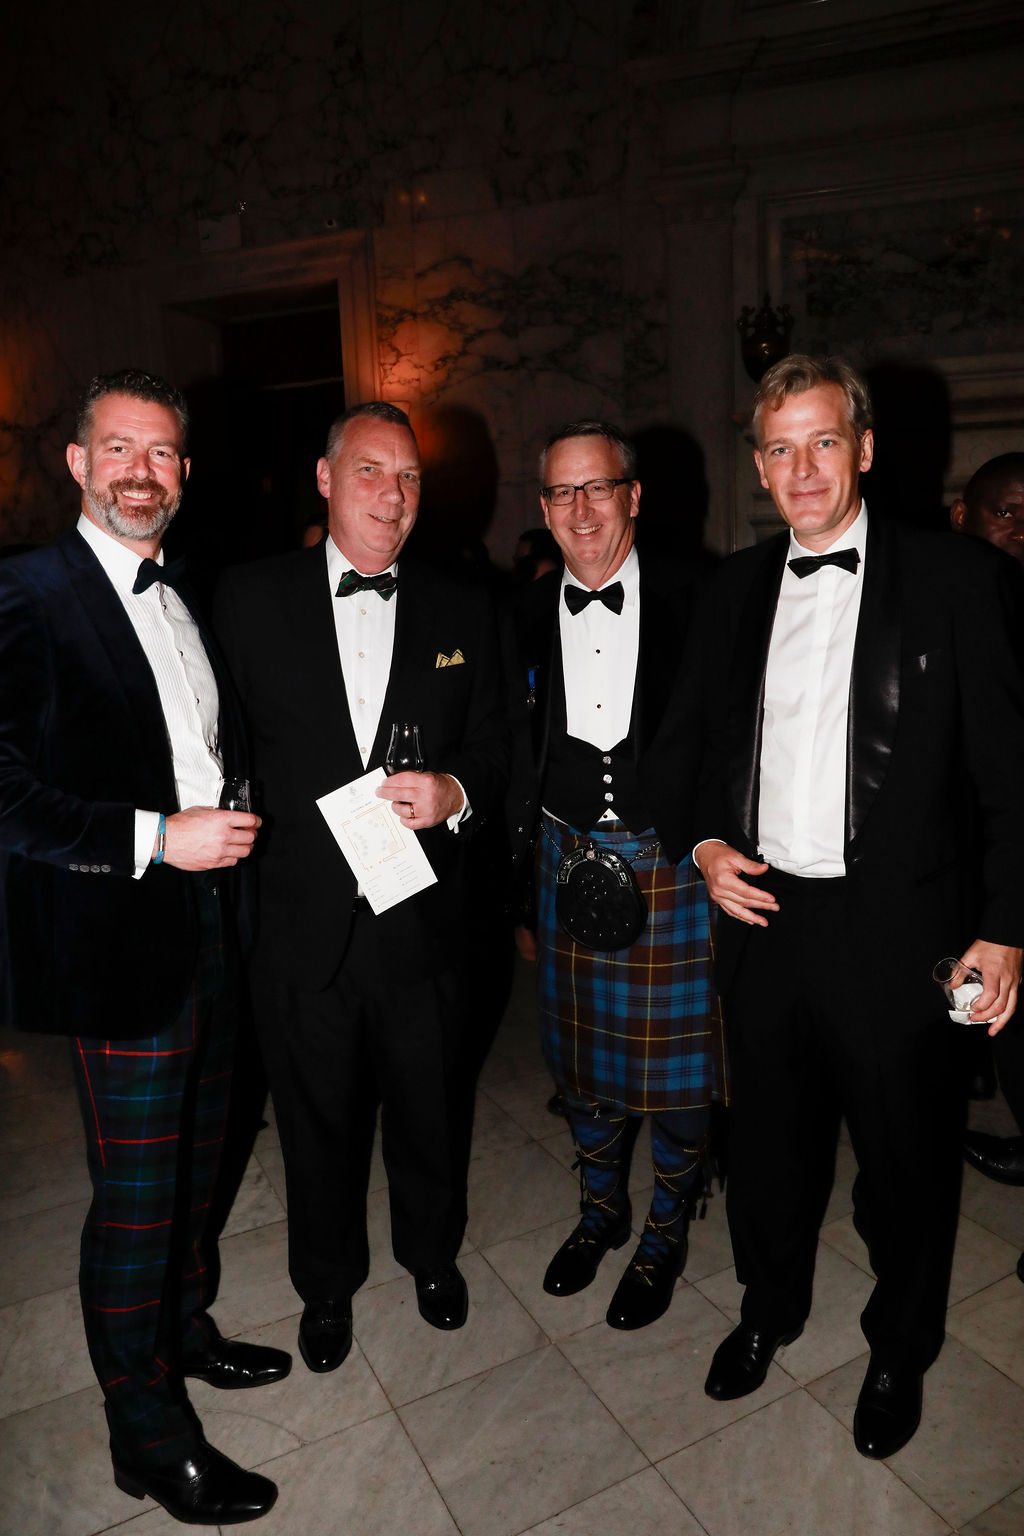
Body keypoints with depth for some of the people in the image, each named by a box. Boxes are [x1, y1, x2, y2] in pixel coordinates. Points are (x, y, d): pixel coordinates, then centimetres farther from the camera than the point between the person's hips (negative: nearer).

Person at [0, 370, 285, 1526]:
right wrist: (158, 840, -22)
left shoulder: (188, 601, 13)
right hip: (122, 947, -7)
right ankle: (147, 1435, 29)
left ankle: (183, 1333, 47)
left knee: (193, 1163, 23)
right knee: (135, 1195, 7)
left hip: (209, 925, 8)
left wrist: (236, 820, 5)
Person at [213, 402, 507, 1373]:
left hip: (422, 919, 2)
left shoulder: (461, 613, 3)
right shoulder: (249, 600, -2)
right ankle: (327, 1283, 46)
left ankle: (433, 1253, 49)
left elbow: (493, 749, 5)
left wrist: (455, 794, -15)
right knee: (317, 1119, 18)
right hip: (302, 921, -1)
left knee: (429, 1107, 20)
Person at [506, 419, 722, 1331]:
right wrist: (519, 873, 4)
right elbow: (517, 754, 5)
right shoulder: (526, 615, 3)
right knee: (583, 1054, 17)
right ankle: (602, 1209, 43)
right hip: (569, 859, 3)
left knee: (674, 1059, 9)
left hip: (671, 860, -3)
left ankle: (666, 1234, 35)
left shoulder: (692, 603, -7)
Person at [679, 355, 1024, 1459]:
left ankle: (899, 1350, 44)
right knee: (767, 1138, 20)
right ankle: (769, 1307, 48)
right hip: (760, 914, 4)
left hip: (895, 932, -3)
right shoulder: (735, 589, 6)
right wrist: (709, 843, -1)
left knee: (905, 1157, 15)